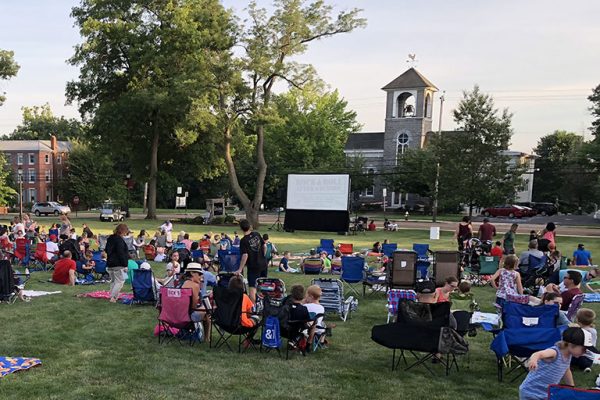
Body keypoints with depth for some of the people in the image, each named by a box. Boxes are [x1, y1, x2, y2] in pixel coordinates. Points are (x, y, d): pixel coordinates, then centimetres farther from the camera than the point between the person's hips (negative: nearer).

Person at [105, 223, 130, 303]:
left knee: (113, 281, 18)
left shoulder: (110, 238, 13)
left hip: (109, 264, 9)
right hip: (117, 265, -9)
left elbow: (106, 250, 21)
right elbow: (121, 254, -19)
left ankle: (112, 296, 20)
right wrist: (125, 265, -15)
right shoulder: (119, 240, -16)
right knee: (120, 281, -5)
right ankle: (113, 297, -11)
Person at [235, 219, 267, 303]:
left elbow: (245, 256, -21)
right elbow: (265, 246, 5)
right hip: (263, 264, 6)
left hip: (253, 266, -6)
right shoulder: (257, 234, 0)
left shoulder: (243, 241, -16)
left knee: (252, 287, 0)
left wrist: (240, 269, -17)